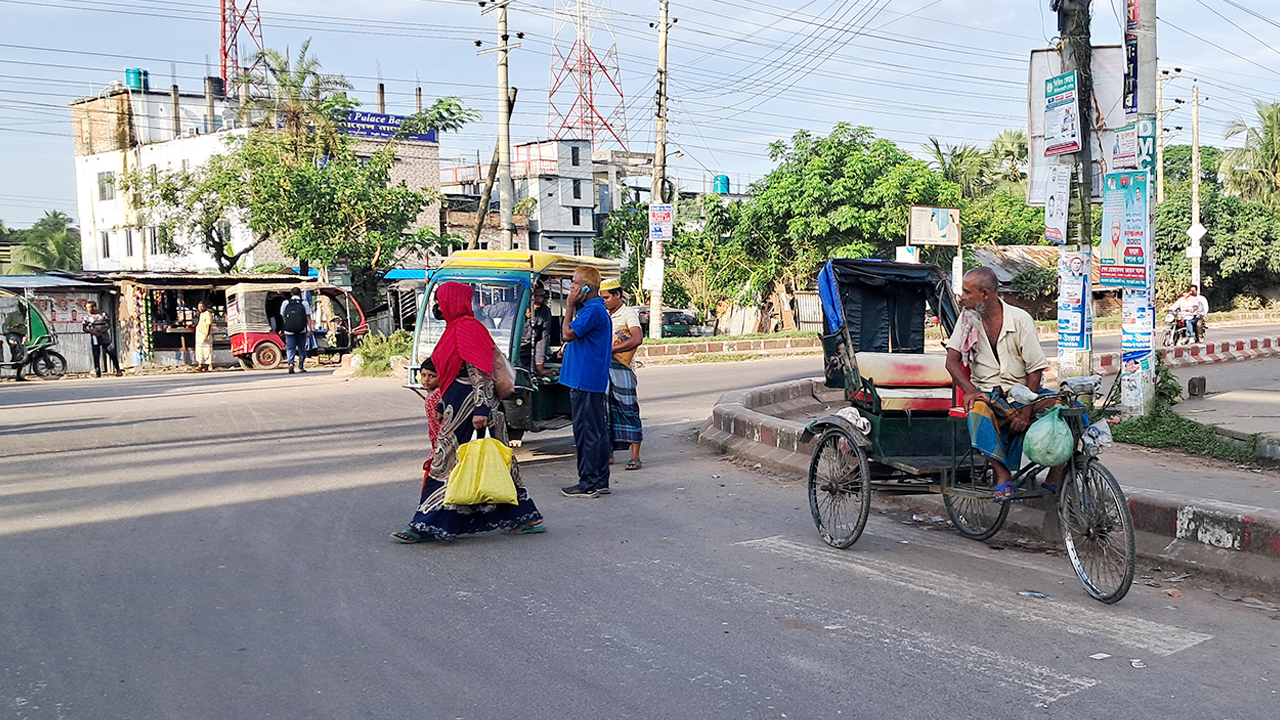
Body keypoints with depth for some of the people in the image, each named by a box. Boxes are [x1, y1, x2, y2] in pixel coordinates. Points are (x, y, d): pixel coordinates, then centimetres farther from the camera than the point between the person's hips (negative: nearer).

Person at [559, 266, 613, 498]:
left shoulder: (593, 311, -16)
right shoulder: (594, 309, 17)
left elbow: (568, 334, -18)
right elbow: (572, 336, 20)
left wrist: (570, 306, -11)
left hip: (586, 381, -11)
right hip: (592, 381, 11)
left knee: (587, 432, -5)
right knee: (596, 431, 13)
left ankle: (589, 484, -1)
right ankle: (600, 481, 19)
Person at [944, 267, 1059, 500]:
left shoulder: (1020, 319, -6)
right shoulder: (967, 318, 3)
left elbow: (1036, 370, -7)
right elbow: (952, 361, 0)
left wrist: (1026, 411, -17)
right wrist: (970, 390, -19)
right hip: (986, 393, 0)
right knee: (978, 411, -36)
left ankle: (1055, 480, -15)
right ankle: (1002, 477, -30)